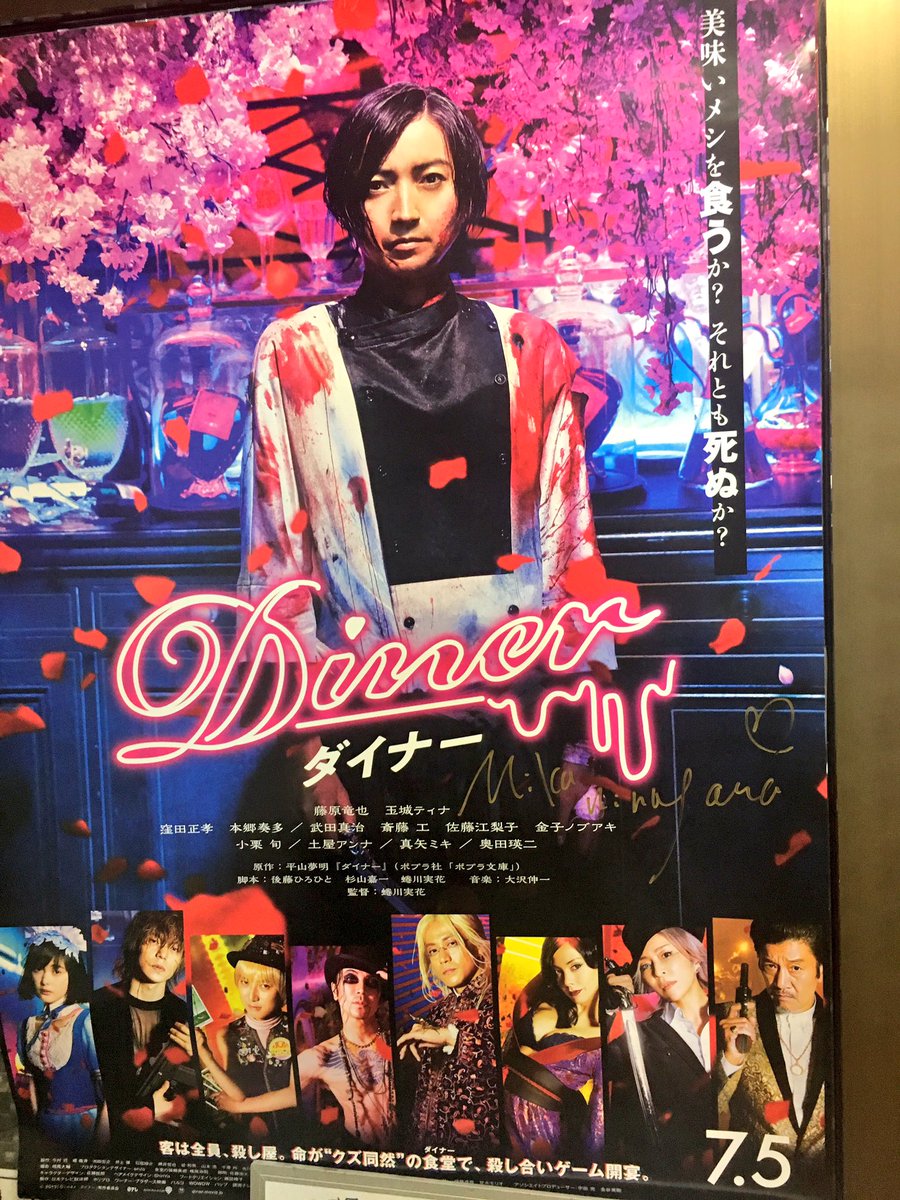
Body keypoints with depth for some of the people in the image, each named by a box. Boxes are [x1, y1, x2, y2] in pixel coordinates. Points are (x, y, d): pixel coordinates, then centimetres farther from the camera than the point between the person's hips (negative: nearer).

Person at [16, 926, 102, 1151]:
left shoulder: (85, 1020, -13)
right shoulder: (29, 1025, 5)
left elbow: (106, 1079, -13)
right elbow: (31, 1080, 13)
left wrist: (104, 1132, -15)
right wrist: (35, 1118, 9)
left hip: (86, 1122, -5)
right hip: (47, 1123, 5)